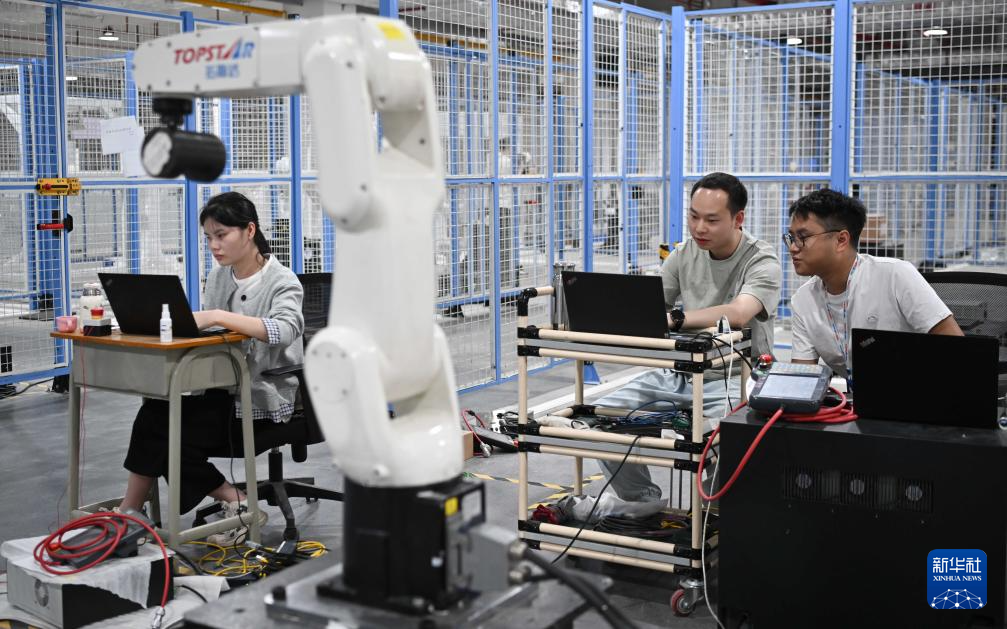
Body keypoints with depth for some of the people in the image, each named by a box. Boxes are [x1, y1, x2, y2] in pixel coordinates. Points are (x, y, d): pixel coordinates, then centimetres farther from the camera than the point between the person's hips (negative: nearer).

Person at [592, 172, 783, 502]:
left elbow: (738, 314, -31)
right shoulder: (685, 254, 8)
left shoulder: (762, 261, -12)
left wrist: (674, 319, -44)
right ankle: (644, 504, 9)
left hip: (735, 378, -6)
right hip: (679, 373, 6)